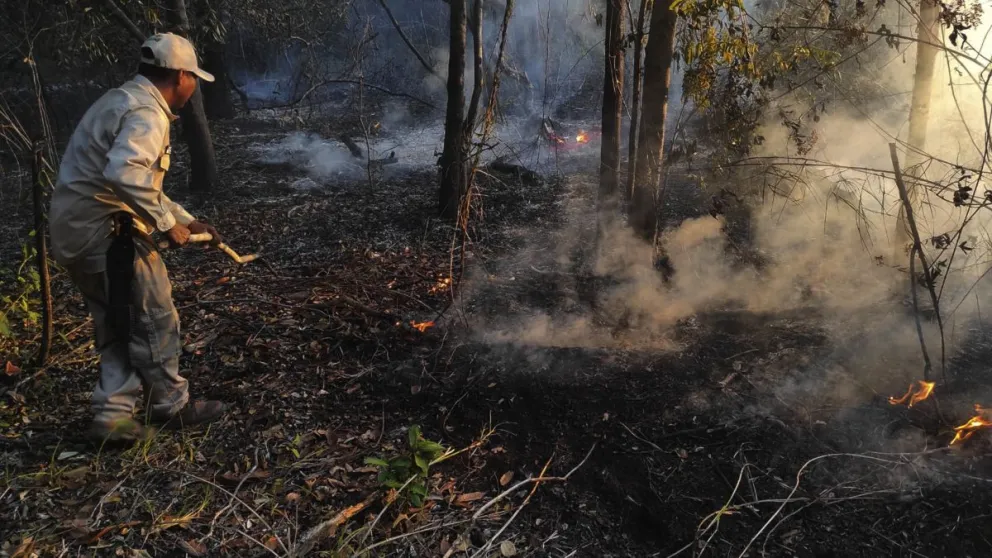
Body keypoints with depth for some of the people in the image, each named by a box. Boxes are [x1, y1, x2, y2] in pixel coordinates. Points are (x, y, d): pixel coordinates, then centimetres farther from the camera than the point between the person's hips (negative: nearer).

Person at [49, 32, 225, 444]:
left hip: (77, 230, 10)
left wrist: (187, 220, 24)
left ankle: (112, 415, 18)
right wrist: (166, 223, -24)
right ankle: (170, 407, 19)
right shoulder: (148, 113, -15)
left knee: (118, 326, 17)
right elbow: (125, 173, -34)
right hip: (105, 232, -10)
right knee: (155, 319, 5)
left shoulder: (126, 101, 19)